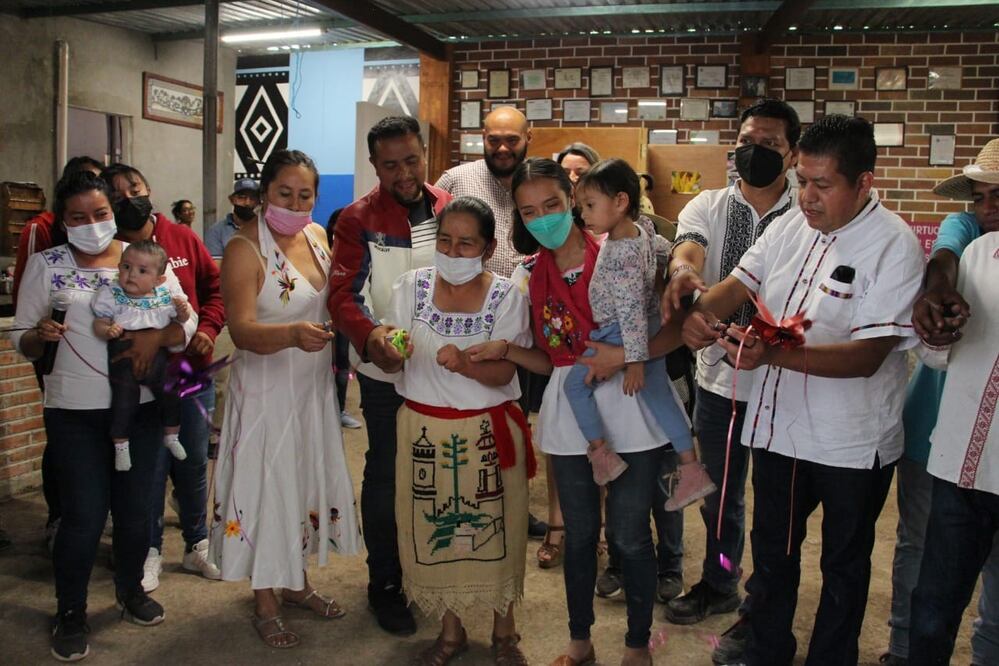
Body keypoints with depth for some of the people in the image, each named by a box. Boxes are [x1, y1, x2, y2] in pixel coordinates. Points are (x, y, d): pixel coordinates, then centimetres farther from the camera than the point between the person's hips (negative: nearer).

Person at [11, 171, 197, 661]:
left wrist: (156, 336, -22)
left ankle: (130, 589, 36)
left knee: (135, 508, 11)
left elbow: (185, 325, -1)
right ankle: (70, 613, 23)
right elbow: (20, 339, 3)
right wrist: (40, 336, -19)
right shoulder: (45, 264, 1)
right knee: (83, 516, 1)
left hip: (139, 406, 2)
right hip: (73, 412, -1)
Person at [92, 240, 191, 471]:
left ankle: (171, 435, 32)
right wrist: (108, 331, -30)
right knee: (124, 402, 1)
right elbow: (99, 323, -9)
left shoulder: (167, 294, -2)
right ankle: (121, 444, 20)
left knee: (172, 395, 10)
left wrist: (183, 311, -12)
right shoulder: (110, 295, -8)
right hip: (124, 356, -3)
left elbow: (181, 319, 10)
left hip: (158, 354, 3)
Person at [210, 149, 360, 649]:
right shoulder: (244, 249, -16)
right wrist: (292, 334, -42)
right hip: (266, 388, -6)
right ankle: (265, 602, 21)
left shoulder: (317, 235, 3)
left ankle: (296, 583, 35)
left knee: (309, 477, 16)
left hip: (314, 384, 7)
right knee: (267, 485, 3)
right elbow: (242, 330, -26)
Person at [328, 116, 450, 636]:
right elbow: (343, 294, -15)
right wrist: (370, 335, -34)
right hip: (386, 373, -3)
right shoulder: (358, 220, -7)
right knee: (386, 477, 7)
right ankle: (385, 585, 24)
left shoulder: (449, 208, 3)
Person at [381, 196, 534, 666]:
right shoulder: (411, 287, 0)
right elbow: (390, 366, 0)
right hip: (424, 428, 2)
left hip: (489, 432, -1)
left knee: (494, 528, 7)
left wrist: (465, 363, -32)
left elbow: (504, 373, -12)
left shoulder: (505, 296, -5)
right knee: (434, 528, 9)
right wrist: (393, 352, -23)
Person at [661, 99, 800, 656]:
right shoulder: (708, 207, 1)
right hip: (718, 376, 4)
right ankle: (719, 585, 44)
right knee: (718, 494, 21)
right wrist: (682, 272, -44)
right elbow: (687, 249, -19)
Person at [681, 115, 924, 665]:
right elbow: (739, 282, 2)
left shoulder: (895, 246, -18)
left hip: (851, 441, -5)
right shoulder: (790, 227, 1)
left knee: (843, 564, 18)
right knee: (772, 551, 22)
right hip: (777, 423, 6)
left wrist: (773, 353, -37)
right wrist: (702, 312, -21)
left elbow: (867, 355, -25)